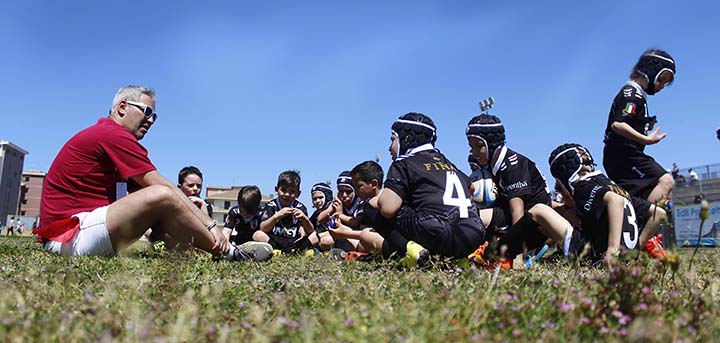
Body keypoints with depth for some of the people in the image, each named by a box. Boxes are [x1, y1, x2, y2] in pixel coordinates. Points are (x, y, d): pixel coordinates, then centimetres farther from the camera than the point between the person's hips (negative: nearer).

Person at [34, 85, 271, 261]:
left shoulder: (106, 134, 19)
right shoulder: (114, 135, -12)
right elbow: (164, 188, -16)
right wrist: (209, 224, -14)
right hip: (71, 235, -11)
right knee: (161, 197, -26)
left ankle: (219, 246, -3)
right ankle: (228, 253, -13)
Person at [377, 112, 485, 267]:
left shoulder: (403, 164, 6)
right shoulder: (447, 162, 26)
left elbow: (388, 208, -7)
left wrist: (382, 196, 17)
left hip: (437, 234, -6)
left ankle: (409, 249, -11)